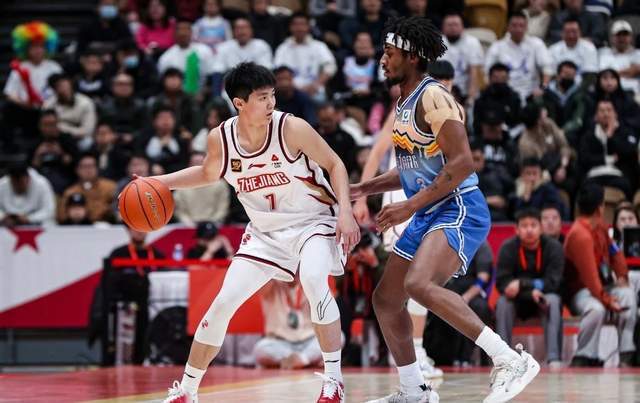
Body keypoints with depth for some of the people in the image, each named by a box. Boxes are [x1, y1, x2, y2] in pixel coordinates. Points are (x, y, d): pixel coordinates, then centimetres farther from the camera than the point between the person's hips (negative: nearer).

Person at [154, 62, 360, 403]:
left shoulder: (291, 128, -21)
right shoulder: (220, 139, -10)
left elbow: (334, 164, -9)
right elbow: (208, 174, 13)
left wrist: (345, 211, -21)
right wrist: (158, 182, 0)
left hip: (313, 222, -4)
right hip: (265, 231, 4)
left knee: (313, 280, -33)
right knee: (223, 303, -3)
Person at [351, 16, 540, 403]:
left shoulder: (433, 98, -14)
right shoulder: (404, 103, 16)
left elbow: (463, 163, -22)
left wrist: (410, 207, -23)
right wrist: (366, 188, 17)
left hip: (459, 211, -10)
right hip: (429, 216, 10)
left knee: (419, 284, -31)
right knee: (385, 299, 12)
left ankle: (512, 360, -28)